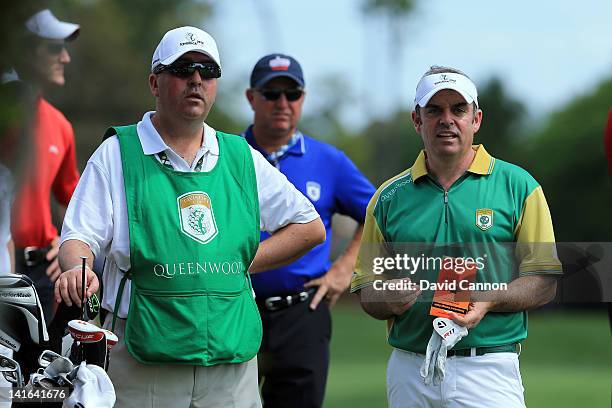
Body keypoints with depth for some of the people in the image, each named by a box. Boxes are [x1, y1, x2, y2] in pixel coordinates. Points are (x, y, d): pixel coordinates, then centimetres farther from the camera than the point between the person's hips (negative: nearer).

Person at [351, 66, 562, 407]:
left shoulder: (517, 186, 3)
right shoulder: (390, 197, 10)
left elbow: (544, 282, 0)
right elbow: (368, 290, 11)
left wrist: (486, 302, -17)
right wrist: (389, 300, -12)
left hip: (489, 369, -2)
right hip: (409, 371, 3)